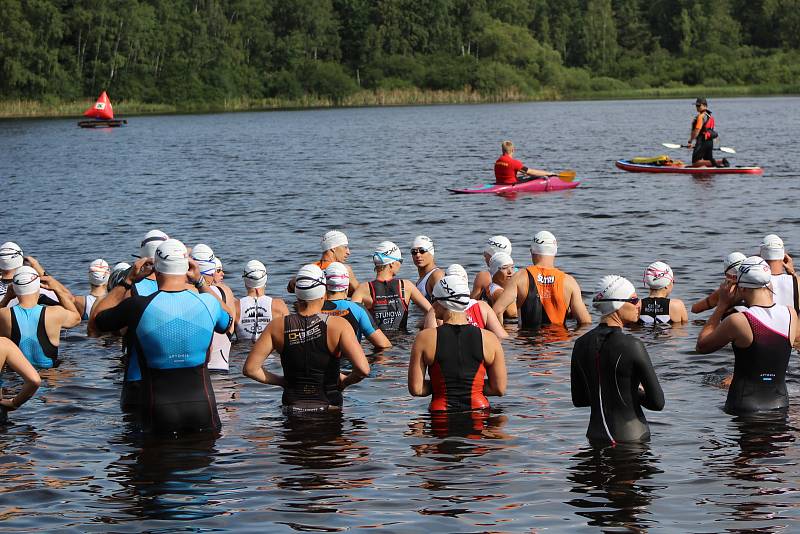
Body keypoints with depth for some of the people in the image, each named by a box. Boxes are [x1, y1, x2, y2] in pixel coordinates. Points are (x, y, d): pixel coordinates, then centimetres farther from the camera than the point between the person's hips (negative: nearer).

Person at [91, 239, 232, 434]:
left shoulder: (138, 306, -10)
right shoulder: (207, 302, -4)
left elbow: (94, 324, 11)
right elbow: (227, 323, 24)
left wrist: (127, 281, 12)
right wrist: (200, 282, 23)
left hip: (159, 413, -1)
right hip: (202, 409, 1)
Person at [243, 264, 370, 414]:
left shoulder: (278, 327, -2)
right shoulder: (338, 325, -9)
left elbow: (250, 369, -2)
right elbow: (363, 369, -18)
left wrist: (281, 381, 12)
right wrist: (344, 382, 3)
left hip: (292, 408, 2)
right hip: (328, 408, -2)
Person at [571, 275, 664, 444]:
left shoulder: (581, 344, 4)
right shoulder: (632, 346, -13)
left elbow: (578, 400, 14)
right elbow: (658, 403, -10)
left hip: (595, 435, 6)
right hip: (631, 435, -6)